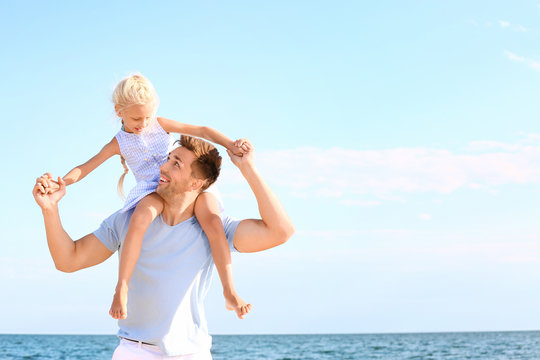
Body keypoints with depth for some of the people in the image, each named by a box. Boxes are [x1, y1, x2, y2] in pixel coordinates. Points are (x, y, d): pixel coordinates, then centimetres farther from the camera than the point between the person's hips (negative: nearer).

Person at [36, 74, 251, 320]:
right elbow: (85, 168, 6)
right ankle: (122, 288, -34)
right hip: (152, 191, -1)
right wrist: (59, 184, -12)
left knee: (212, 223, -26)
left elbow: (202, 131, 8)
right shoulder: (119, 143, 9)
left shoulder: (161, 125, 11)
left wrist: (231, 144, -8)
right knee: (140, 218, -37)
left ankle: (230, 292, -21)